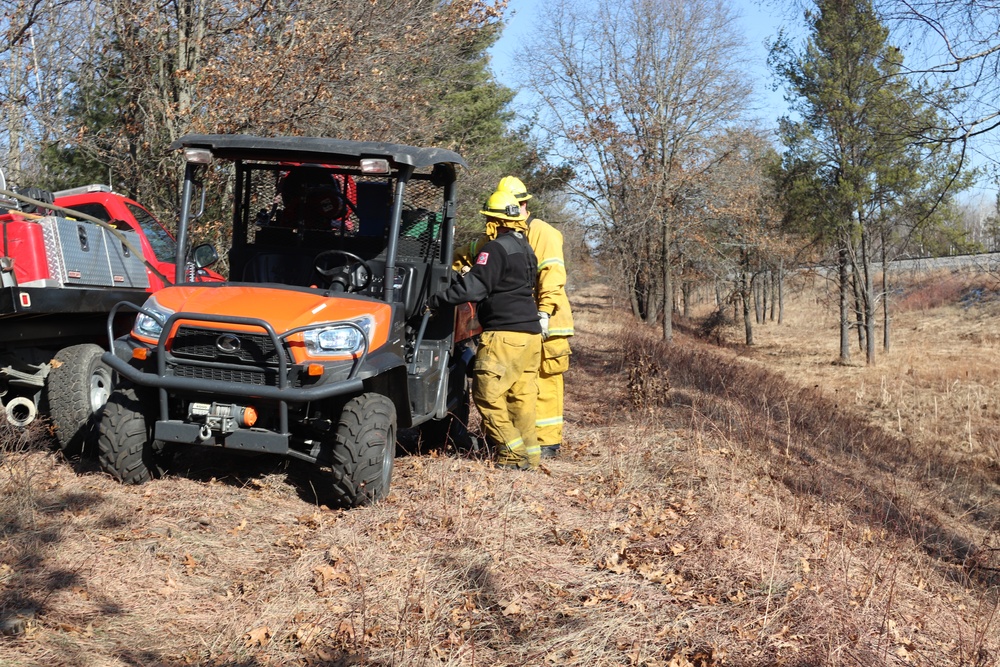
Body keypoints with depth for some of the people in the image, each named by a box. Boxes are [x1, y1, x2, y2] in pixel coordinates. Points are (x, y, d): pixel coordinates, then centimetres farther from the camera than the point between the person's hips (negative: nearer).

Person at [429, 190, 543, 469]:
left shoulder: (495, 248, -11)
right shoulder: (526, 248, 18)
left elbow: (473, 288, -19)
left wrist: (434, 301, -13)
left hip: (505, 334, -9)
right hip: (531, 332, 9)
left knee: (487, 395, -5)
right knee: (521, 395, 12)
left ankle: (514, 452, -6)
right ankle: (529, 451, 14)